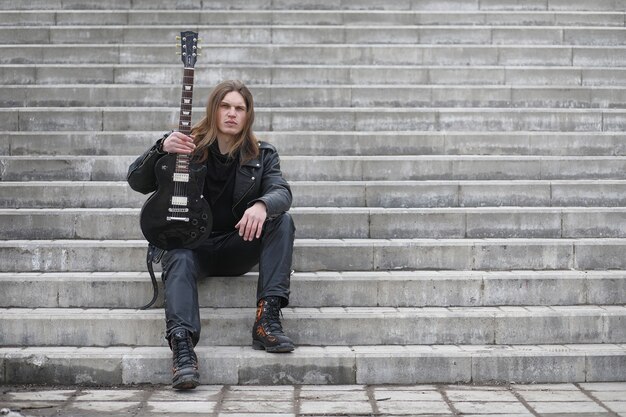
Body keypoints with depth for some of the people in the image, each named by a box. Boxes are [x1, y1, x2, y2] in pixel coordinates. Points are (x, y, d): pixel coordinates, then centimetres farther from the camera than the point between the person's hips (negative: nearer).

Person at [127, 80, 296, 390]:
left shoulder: (262, 155, 8)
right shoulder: (189, 146, 3)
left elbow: (282, 191, -11)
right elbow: (137, 183, -1)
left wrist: (262, 205, -36)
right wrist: (161, 149, -20)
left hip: (238, 246, 2)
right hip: (191, 242, -2)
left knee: (282, 221, -21)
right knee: (179, 260, -34)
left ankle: (267, 318, -29)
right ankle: (182, 346, -52)